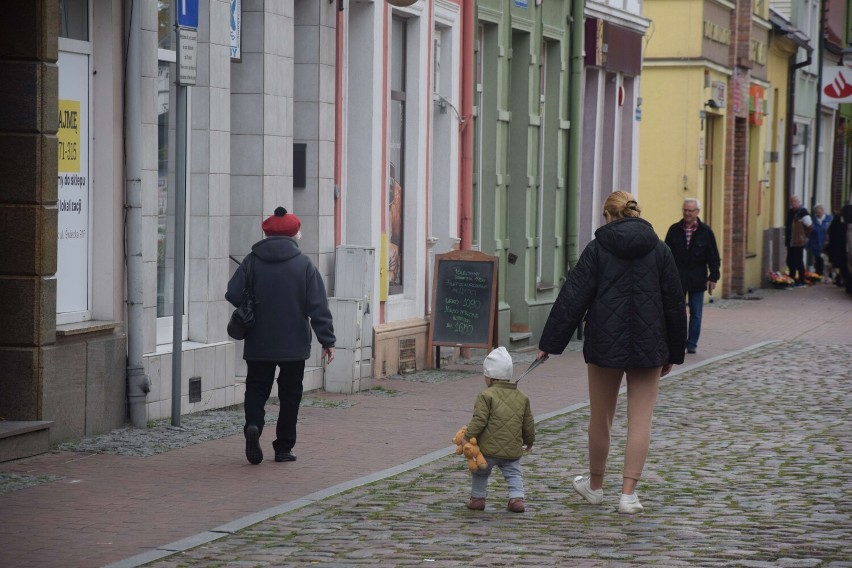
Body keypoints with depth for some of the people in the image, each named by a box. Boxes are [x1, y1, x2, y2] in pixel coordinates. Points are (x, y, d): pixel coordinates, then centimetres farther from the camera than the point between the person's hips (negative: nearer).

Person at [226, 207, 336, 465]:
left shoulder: (252, 262, -4)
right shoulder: (304, 264, -5)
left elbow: (233, 295, -7)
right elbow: (318, 307, -8)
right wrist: (327, 340, -4)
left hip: (258, 344, 1)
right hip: (294, 345, -1)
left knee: (256, 389, 10)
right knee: (290, 395, 10)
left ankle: (253, 425, -17)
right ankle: (284, 448, 12)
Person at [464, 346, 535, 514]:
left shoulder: (486, 395, -10)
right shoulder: (522, 398, 8)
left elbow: (479, 420, -16)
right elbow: (528, 424, 15)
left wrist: (467, 437, -9)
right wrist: (529, 440, 32)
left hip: (489, 448, -3)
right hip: (513, 449, 3)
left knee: (481, 473, 18)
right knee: (514, 474, 13)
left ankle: (477, 498, 23)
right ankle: (517, 498, -5)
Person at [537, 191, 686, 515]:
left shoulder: (597, 249, -3)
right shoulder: (659, 250, 3)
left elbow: (572, 299, -6)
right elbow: (674, 303, 7)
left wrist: (549, 343, -3)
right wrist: (673, 353, 15)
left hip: (605, 344, -1)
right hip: (648, 347, 1)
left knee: (600, 417, 13)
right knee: (640, 420, 2)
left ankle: (595, 486, 28)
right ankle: (628, 493, -5)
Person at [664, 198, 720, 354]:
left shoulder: (706, 231, 1)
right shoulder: (674, 230, 2)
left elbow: (713, 257, 2)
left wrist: (713, 277, -4)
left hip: (697, 279, 0)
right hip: (677, 278, 0)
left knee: (696, 313, 5)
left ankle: (692, 344, 13)